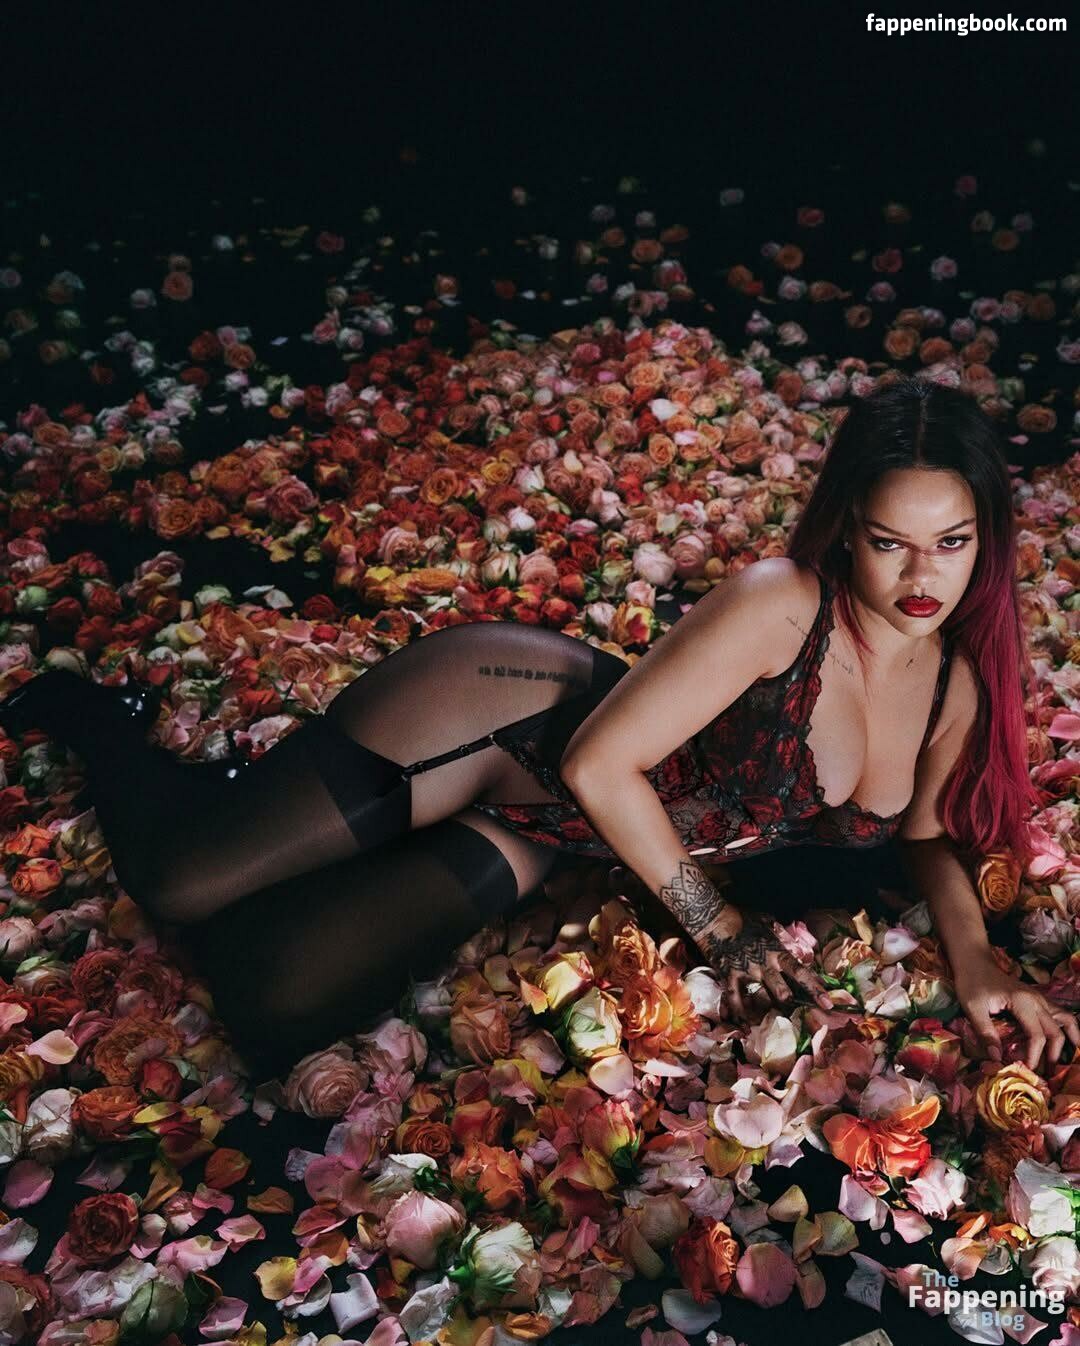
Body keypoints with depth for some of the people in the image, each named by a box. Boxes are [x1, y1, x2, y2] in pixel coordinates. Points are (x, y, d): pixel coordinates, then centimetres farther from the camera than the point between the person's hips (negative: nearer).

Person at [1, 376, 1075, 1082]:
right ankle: (93, 717, 27)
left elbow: (927, 837, 14)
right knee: (175, 878, -7)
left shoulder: (961, 688, 0)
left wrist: (975, 958, -6)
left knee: (272, 1016, -4)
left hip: (526, 835, 6)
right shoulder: (779, 602, -22)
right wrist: (718, 926, -13)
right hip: (500, 713, -5)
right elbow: (600, 764, -21)